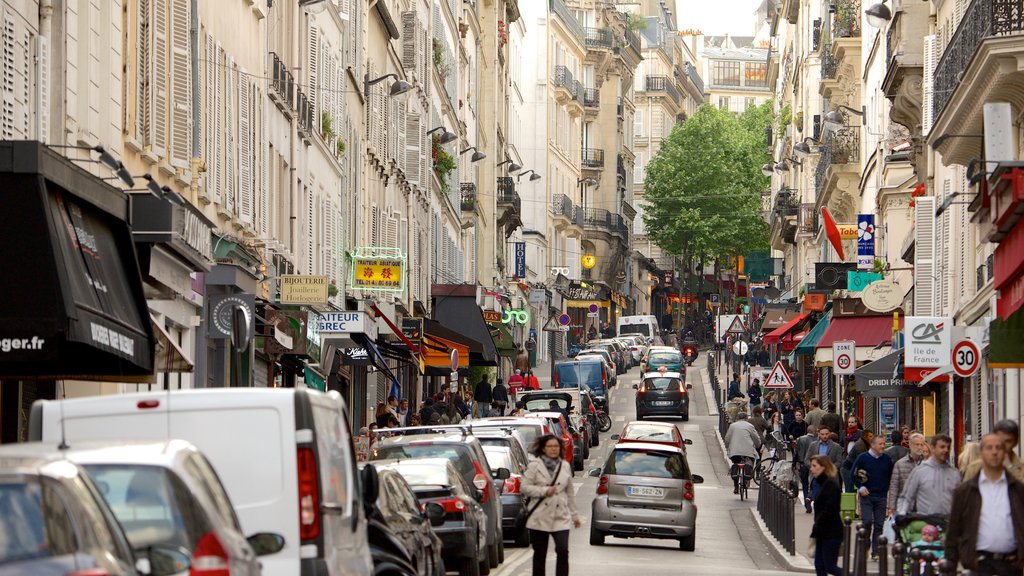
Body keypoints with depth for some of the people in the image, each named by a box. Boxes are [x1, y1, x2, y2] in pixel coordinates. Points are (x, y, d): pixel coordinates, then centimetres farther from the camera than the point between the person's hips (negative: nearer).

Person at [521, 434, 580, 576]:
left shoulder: (565, 466, 11)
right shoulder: (534, 465, -1)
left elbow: (570, 493, 18)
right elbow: (524, 487, -6)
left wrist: (574, 515, 18)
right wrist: (544, 491, -16)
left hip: (561, 517, 2)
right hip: (540, 518, -2)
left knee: (563, 551, -14)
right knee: (539, 554, 6)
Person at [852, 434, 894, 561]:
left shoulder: (887, 459, 5)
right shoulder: (863, 458, -2)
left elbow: (891, 477, 16)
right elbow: (853, 474, 3)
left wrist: (887, 489, 5)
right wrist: (860, 487, -6)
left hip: (882, 497, 3)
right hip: (867, 495, -3)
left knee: (879, 525, 2)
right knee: (867, 522, -10)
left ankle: (876, 552, 6)